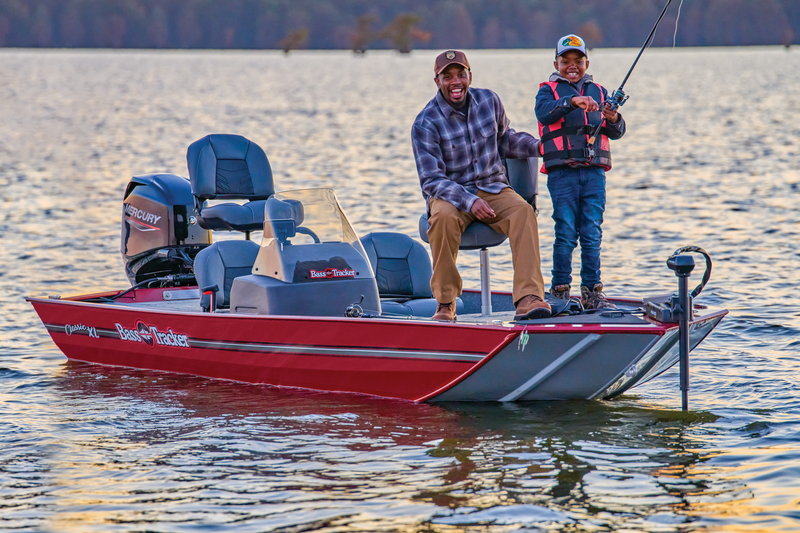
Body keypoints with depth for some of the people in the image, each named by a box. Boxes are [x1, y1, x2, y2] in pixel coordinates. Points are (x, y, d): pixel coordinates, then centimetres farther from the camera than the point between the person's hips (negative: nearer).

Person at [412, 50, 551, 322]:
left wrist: (538, 147, 4)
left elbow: (505, 139, 23)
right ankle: (445, 304, -23)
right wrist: (469, 202, -28)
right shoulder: (426, 123, -10)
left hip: (493, 189, 3)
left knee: (523, 211, -29)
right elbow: (432, 180, -13)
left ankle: (529, 298, -39)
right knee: (443, 218, -37)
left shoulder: (489, 101, 4)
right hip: (449, 194, -3)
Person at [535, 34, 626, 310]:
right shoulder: (549, 90, 7)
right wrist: (572, 102, -31)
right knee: (566, 233, -4)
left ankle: (592, 292, 7)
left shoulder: (599, 92, 17)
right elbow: (544, 112, -16)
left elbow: (617, 132, 11)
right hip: (562, 171, -3)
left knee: (592, 234, 3)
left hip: (594, 172, 3)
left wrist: (614, 120, -13)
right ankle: (559, 291, 3)